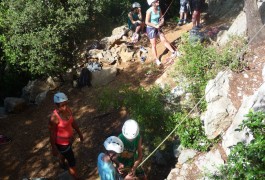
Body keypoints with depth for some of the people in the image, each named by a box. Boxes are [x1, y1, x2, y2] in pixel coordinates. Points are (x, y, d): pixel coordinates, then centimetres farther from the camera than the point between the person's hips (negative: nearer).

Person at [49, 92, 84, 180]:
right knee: (72, 162, 8)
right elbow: (52, 134, -23)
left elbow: (73, 122, 2)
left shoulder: (68, 109, -14)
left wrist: (80, 134, 12)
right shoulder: (55, 117, -34)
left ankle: (62, 164, 68)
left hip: (69, 139, 7)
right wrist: (54, 148, -14)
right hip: (62, 143, -7)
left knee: (65, 154, 37)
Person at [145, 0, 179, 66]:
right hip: (150, 29, -5)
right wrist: (155, 26, -21)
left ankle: (174, 52, 15)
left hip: (157, 28, 5)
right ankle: (157, 59, 15)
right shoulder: (149, 11, -23)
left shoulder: (159, 9, -5)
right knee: (154, 45, 4)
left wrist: (160, 23, -16)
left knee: (164, 40, 6)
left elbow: (162, 18, 4)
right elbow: (147, 22, -19)